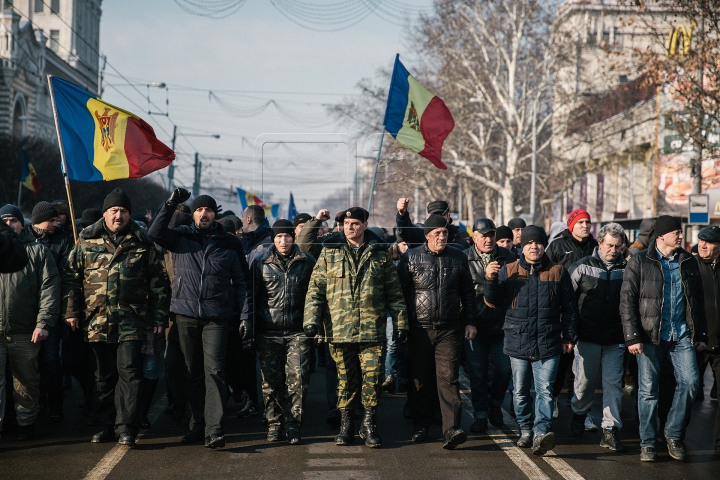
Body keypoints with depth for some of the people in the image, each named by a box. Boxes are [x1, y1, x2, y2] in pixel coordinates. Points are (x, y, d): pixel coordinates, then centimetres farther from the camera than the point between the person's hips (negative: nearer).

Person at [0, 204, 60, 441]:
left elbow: (49, 288, -1)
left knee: (26, 381, 9)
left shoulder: (37, 252, 6)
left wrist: (44, 322, -11)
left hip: (25, 332, -1)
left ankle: (26, 422, 21)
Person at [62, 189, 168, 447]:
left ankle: (126, 427, -7)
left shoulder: (142, 243, 5)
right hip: (97, 320, 2)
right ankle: (107, 425, 19)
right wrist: (71, 310, 1)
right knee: (104, 376, 10)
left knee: (129, 372, -9)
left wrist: (158, 317, 4)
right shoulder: (86, 241, 7)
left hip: (131, 321, -2)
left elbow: (156, 281, 7)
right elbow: (71, 278, 8)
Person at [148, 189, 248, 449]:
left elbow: (241, 282, 9)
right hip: (186, 314, 2)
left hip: (217, 317, -2)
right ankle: (197, 424, 20)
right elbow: (155, 232, -11)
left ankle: (214, 430, -14)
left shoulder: (230, 243, 7)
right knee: (193, 372, 10)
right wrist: (171, 203, -17)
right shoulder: (181, 237, 8)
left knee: (214, 370, -10)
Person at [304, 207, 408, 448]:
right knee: (345, 379, 7)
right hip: (339, 328, 0)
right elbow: (315, 290, 5)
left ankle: (369, 425, 8)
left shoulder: (380, 254, 8)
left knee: (373, 378, -4)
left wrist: (400, 323, 6)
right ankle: (346, 424, 19)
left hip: (372, 329, 0)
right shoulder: (329, 252, 7)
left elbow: (394, 293, 10)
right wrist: (311, 320, -4)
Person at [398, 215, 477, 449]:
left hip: (449, 331, 0)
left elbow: (467, 292, 15)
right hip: (419, 330, 0)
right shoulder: (411, 258, 1)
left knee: (448, 378, -9)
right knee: (420, 379, 8)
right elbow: (400, 291, 3)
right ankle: (421, 426, 21)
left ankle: (451, 430, -16)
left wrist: (469, 322, 11)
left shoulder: (458, 258, 7)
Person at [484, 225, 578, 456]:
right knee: (520, 392, 10)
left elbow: (569, 307, 9)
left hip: (548, 344, -2)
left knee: (545, 390, -11)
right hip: (518, 342, 2)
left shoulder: (558, 272, 4)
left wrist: (569, 337, 7)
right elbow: (493, 302, 1)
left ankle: (542, 433, -19)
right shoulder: (508, 271, 5)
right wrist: (490, 280, -17)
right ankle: (526, 431, 23)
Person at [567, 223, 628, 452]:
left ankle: (610, 431, 2)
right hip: (587, 337, 0)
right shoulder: (582, 267, 0)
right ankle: (579, 415, 35)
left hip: (615, 339, 1)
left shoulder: (627, 269, 3)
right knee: (585, 380, 9)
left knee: (613, 383, -2)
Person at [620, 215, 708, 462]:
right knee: (648, 389, 1)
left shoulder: (688, 262, 10)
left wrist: (701, 335, 12)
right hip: (650, 336, -3)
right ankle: (647, 443, 11)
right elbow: (627, 301, -5)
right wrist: (632, 337, -11)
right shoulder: (640, 262, -2)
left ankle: (674, 434, 10)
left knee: (690, 380, -9)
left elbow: (698, 300, 16)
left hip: (682, 335, 3)